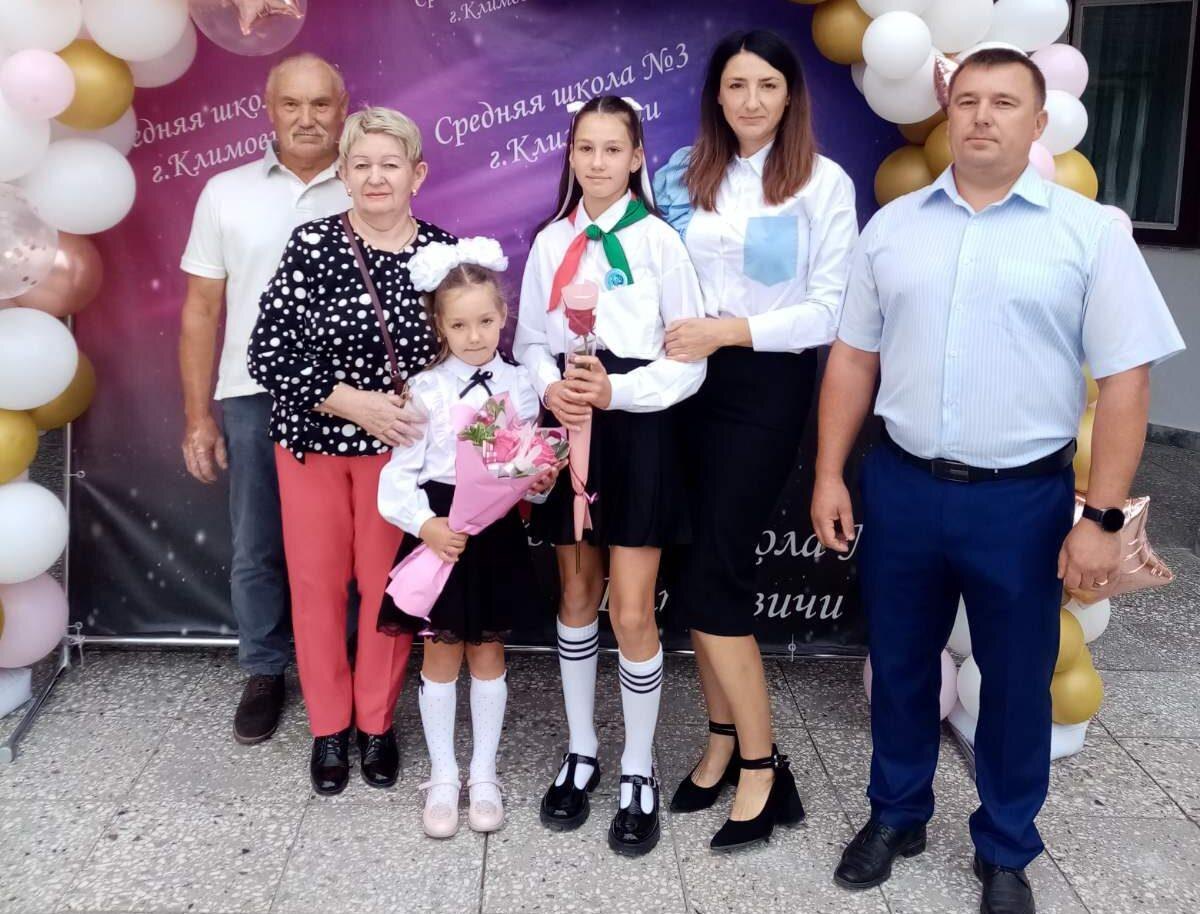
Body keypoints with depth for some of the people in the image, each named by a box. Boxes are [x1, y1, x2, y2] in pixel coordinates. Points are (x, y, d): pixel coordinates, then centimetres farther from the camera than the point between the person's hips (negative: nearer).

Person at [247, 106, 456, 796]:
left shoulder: (444, 252, -4)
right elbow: (269, 355, -11)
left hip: (397, 445, 0)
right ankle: (329, 725, 29)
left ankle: (377, 722, 29)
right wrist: (352, 401, -20)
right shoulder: (312, 245, -7)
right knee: (317, 583, 10)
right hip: (312, 441, 0)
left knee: (387, 584, 7)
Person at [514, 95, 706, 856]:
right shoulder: (550, 241, 7)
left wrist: (618, 392, -19)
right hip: (569, 429, 4)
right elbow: (530, 340, 9)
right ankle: (581, 753, 30)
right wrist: (550, 387, -12)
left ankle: (639, 774, 16)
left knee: (632, 612, -3)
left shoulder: (659, 241, -5)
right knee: (576, 598, 14)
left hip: (637, 430, -4)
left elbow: (690, 358, -6)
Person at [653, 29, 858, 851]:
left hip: (767, 388, -5)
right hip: (695, 381, 5)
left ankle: (763, 767, 8)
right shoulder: (689, 175, 8)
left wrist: (730, 330, -17)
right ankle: (724, 741, 23)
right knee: (702, 574, 7)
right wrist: (686, 336, -7)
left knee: (711, 580, -7)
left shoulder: (824, 183, -5)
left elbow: (831, 312, -9)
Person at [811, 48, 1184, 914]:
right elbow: (854, 357, 8)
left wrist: (1103, 516, -11)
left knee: (1016, 682, 11)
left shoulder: (1091, 231, -5)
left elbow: (1125, 379, -7)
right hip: (901, 487, 3)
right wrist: (830, 474, 4)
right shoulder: (892, 225, 5)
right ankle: (896, 814, 38)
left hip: (1023, 498, -2)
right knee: (900, 666, 16)